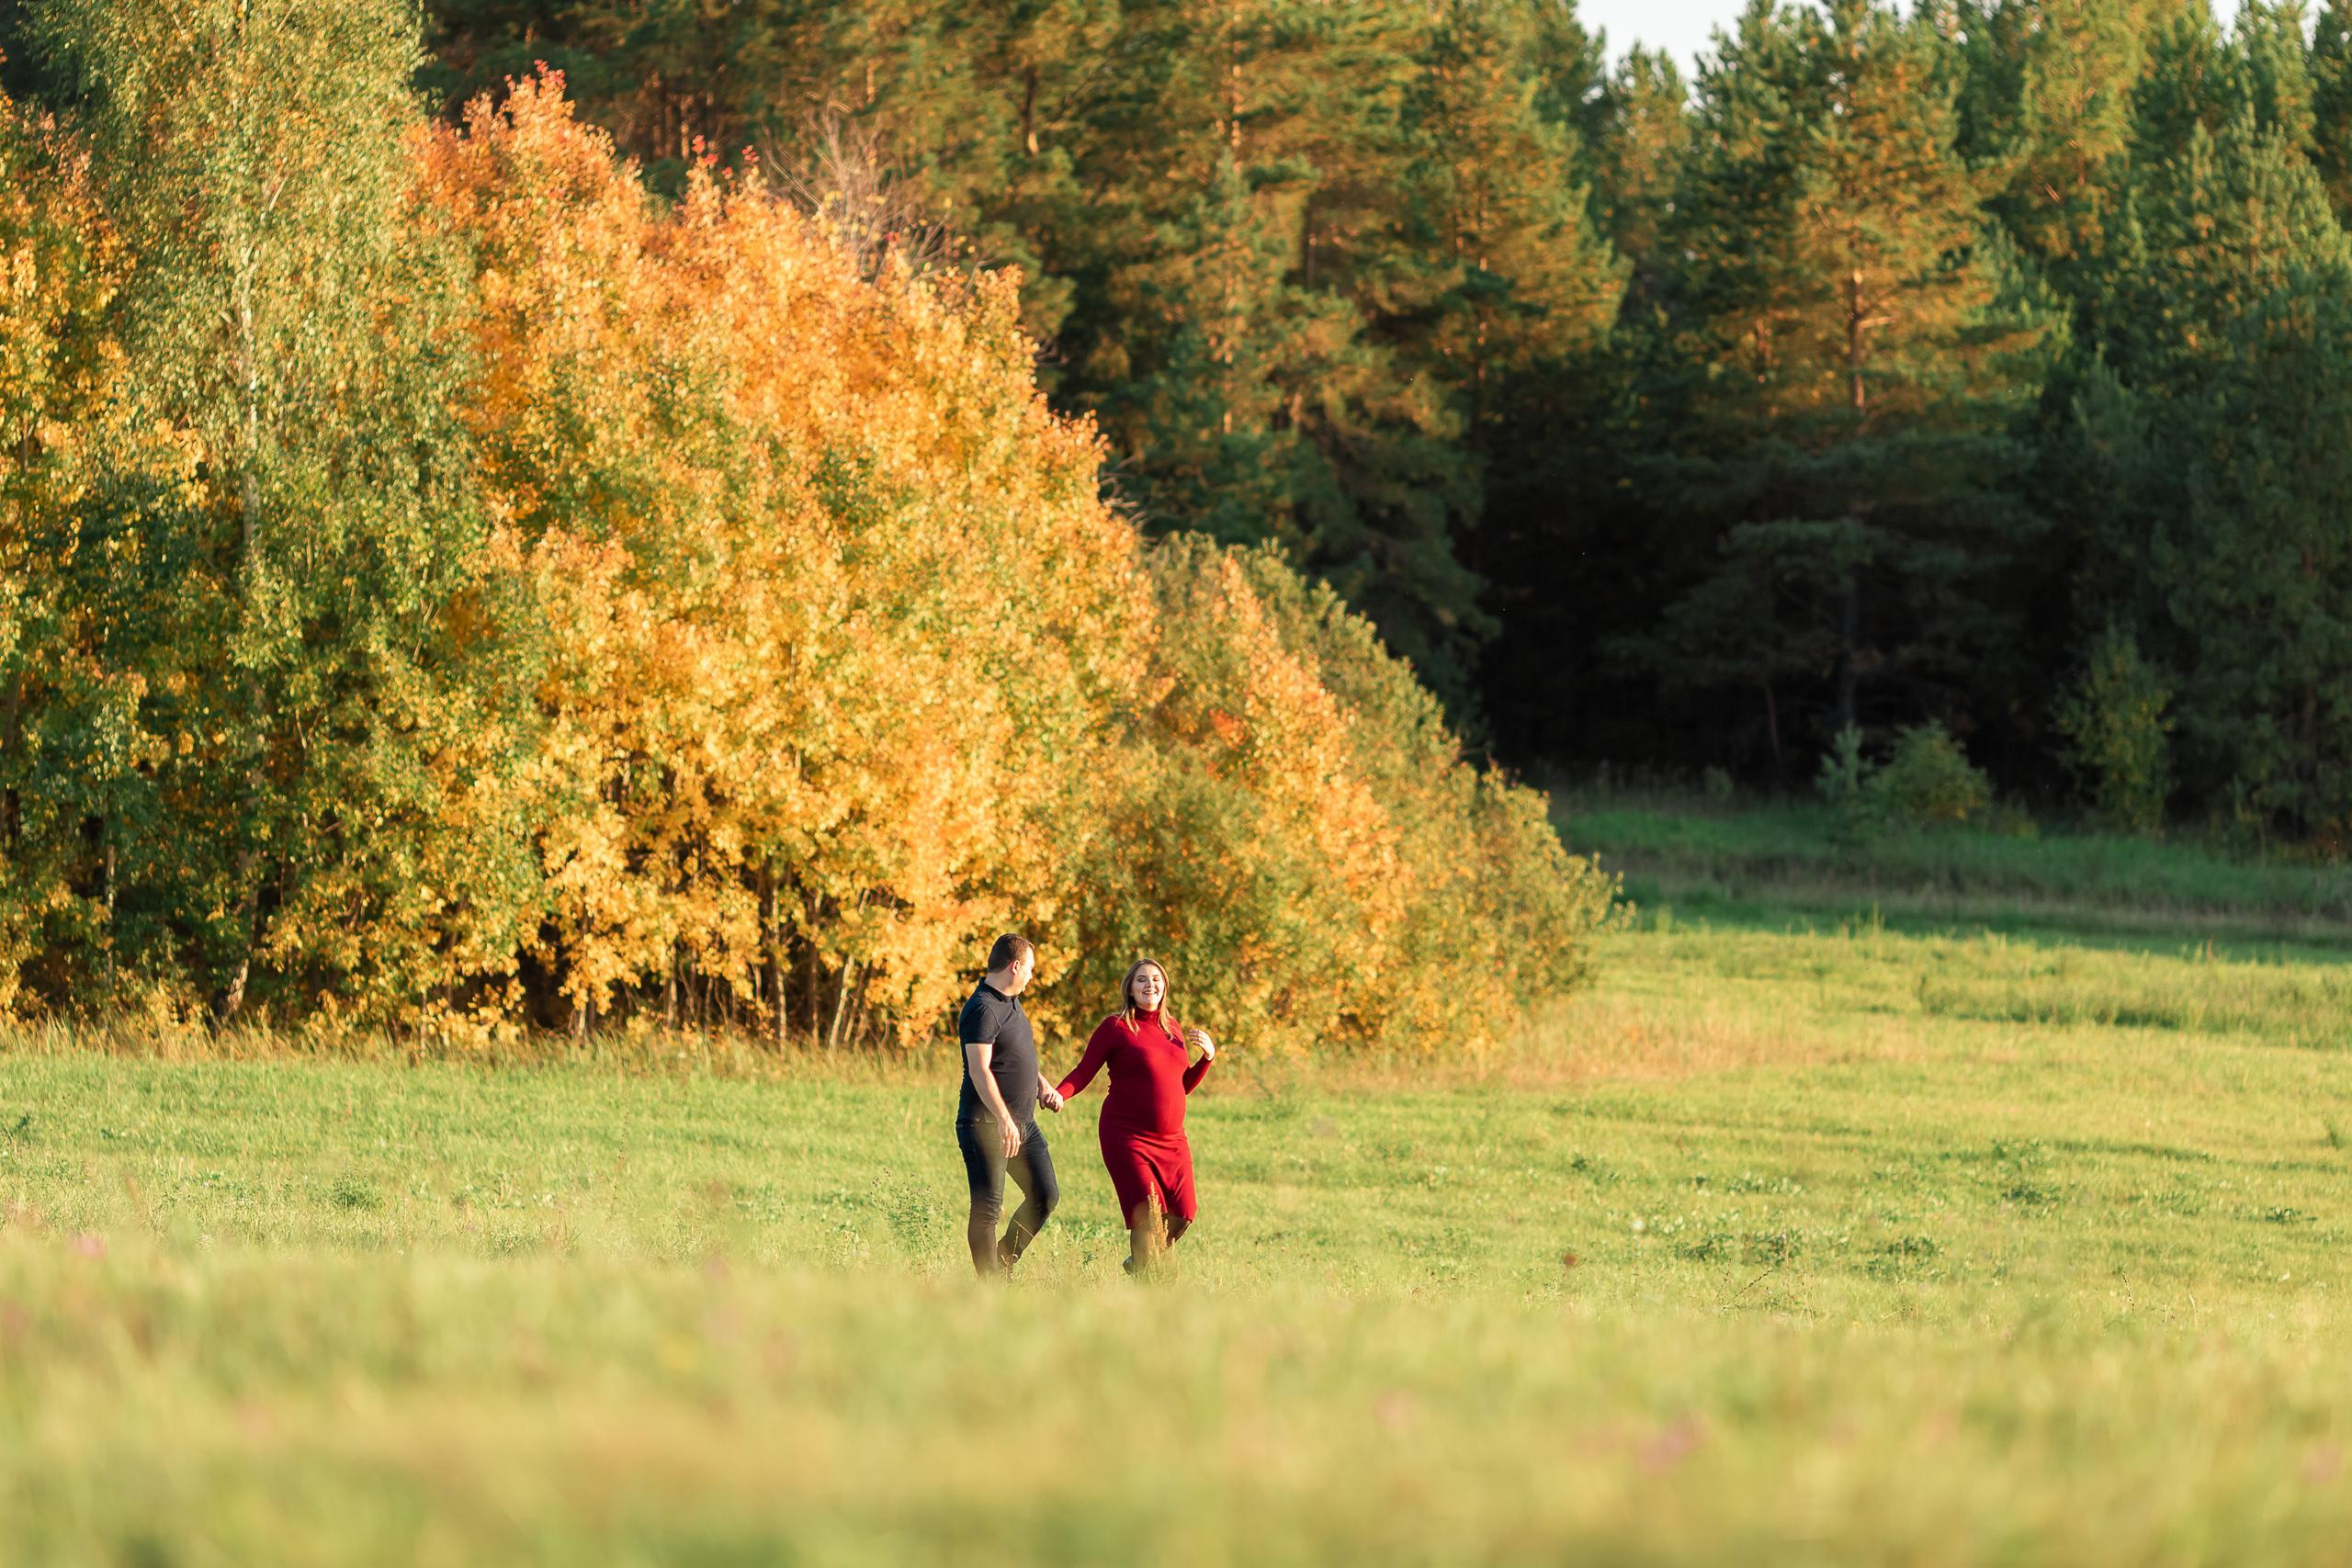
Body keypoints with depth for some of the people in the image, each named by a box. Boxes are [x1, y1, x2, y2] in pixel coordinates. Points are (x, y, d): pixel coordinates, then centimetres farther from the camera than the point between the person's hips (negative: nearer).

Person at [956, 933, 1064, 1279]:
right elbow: (979, 1069, -26)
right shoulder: (983, 1009, -16)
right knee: (987, 1208, -6)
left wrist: (1043, 1085, 12)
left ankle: (1004, 1262, 22)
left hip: (1023, 1123, 10)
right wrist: (1003, 1119, -34)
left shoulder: (1011, 1002, 15)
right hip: (986, 1125, -10)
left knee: (1046, 1195, 10)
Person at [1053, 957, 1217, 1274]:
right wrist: (1057, 1095, -25)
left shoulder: (1172, 1028, 13)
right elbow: (1083, 1072, -6)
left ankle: (1139, 1261, 30)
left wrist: (1208, 1056, 6)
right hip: (1127, 1138, -6)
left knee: (1183, 1215, 5)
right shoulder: (1116, 1027, -4)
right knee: (1147, 1215, -15)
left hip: (1171, 1140, 6)